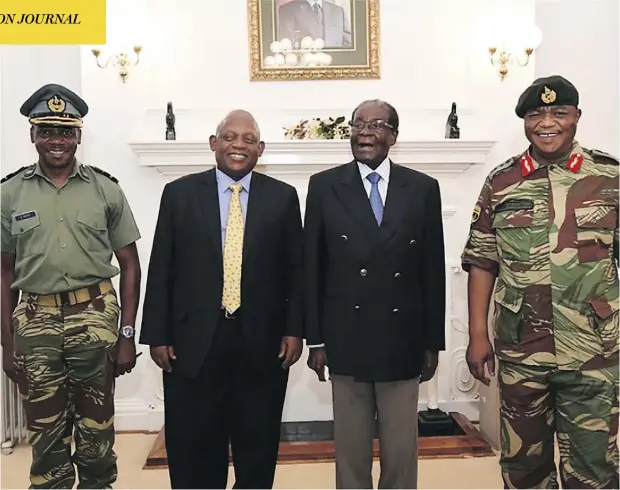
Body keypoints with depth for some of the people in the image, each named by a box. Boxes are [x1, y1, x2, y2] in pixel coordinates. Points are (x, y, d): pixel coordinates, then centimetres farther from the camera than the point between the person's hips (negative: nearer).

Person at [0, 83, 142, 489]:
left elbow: (130, 265, 3)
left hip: (95, 317, 0)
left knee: (97, 428, 12)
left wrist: (127, 335, -1)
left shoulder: (105, 189, 1)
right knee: (46, 430, 12)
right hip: (35, 321, 1)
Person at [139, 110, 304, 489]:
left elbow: (296, 269, 5)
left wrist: (294, 329, -2)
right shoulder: (179, 193, 3)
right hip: (193, 343, 0)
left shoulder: (283, 197, 4)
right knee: (193, 455, 12)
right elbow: (161, 269, 2)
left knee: (258, 453, 14)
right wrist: (158, 335, -1)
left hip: (262, 343, 1)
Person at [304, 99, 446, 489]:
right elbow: (312, 267, 1)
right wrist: (315, 339, -1)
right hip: (346, 339, 0)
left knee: (402, 449, 12)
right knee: (351, 447, 13)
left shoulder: (423, 188, 3)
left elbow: (433, 269, 4)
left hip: (402, 340, 1)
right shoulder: (324, 186, 1)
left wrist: (433, 341, 3)